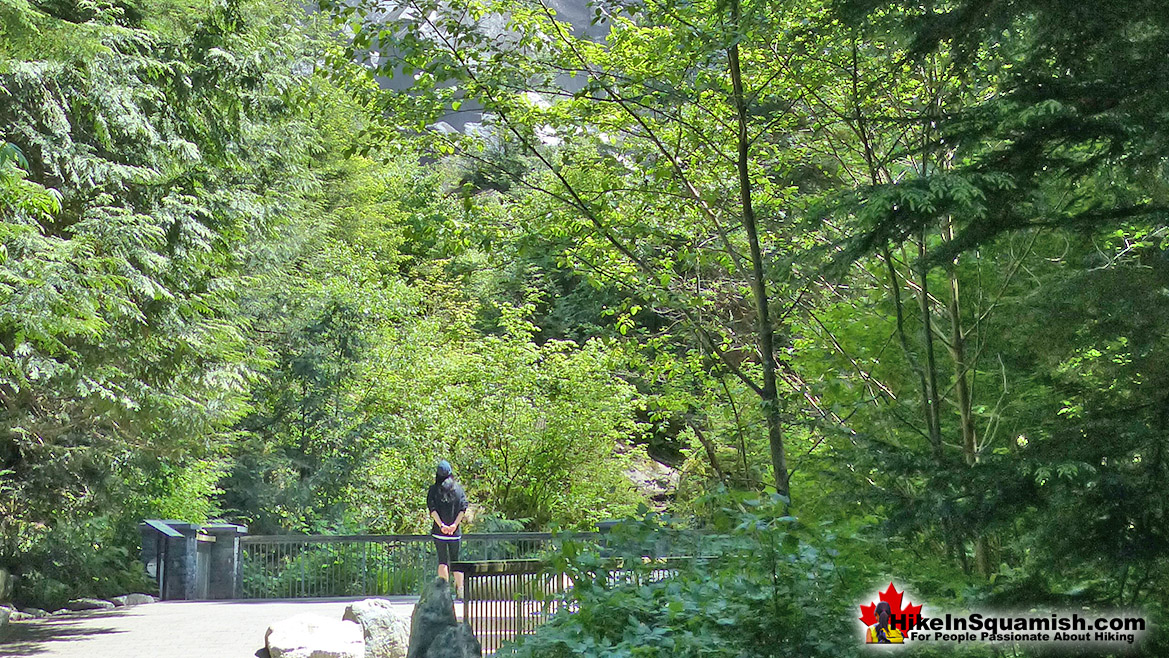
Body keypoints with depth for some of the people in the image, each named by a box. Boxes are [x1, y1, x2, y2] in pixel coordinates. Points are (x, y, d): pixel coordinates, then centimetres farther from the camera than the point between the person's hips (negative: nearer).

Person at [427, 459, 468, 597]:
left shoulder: (434, 489, -1)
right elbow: (463, 508, -6)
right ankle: (460, 589, 3)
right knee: (455, 560, 11)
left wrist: (441, 525, -16)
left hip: (439, 530, -1)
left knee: (442, 560, 4)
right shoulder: (458, 488, 4)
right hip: (455, 531, 1)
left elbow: (432, 508, -12)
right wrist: (455, 524, -10)